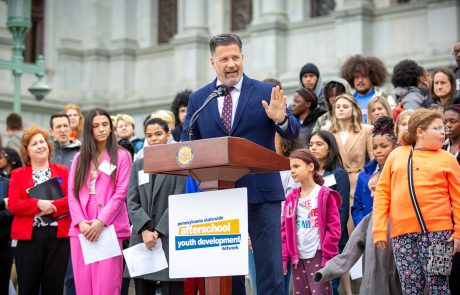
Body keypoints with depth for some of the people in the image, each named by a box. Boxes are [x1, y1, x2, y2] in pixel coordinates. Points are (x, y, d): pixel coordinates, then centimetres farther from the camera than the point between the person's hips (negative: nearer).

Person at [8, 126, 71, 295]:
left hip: (59, 235, 1)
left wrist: (51, 207, -15)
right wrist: (38, 204, -17)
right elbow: (13, 205, -3)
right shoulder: (18, 174, 9)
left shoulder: (62, 171, 12)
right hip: (29, 236, -1)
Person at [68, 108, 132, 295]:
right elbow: (72, 193, 9)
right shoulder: (79, 158, 16)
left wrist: (101, 221, -13)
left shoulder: (121, 156, 5)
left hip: (109, 227, -3)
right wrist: (80, 221, -8)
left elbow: (121, 193, -3)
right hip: (81, 228, 3)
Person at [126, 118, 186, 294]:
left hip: (169, 238, -4)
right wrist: (144, 231, -9)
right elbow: (132, 202, 7)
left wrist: (158, 232, -11)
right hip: (142, 238, 4)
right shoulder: (138, 165, 16)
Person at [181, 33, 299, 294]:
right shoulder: (198, 99, 9)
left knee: (270, 267, -4)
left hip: (261, 193, -2)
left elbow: (293, 133, -3)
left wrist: (281, 119, -25)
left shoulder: (266, 92, 2)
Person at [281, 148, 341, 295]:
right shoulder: (291, 199, 12)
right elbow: (285, 231, 12)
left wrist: (328, 257, -13)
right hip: (297, 258, 6)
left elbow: (334, 229, -7)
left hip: (318, 256, -6)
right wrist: (283, 257, 4)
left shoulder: (325, 195, -3)